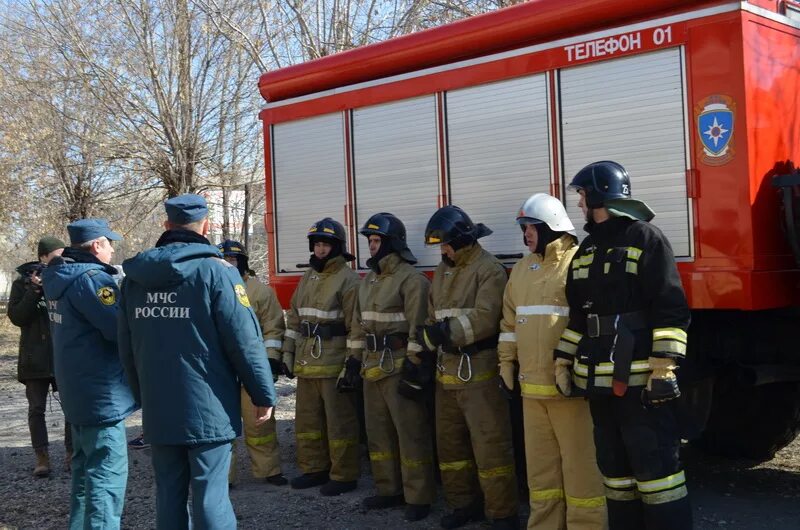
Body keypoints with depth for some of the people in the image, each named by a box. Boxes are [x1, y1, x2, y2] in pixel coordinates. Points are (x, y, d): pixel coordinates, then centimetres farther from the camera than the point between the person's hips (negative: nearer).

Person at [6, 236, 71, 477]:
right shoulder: (22, 283, 2)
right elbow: (16, 317, -6)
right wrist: (35, 291, -16)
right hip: (35, 356, -1)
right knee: (37, 408, 2)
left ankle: (71, 453, 13)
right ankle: (42, 457, 9)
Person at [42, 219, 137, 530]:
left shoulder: (60, 278, 10)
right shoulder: (91, 278, -19)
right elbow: (122, 329, -25)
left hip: (76, 391, 10)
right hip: (101, 393, -10)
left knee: (86, 468, 22)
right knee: (107, 475, -7)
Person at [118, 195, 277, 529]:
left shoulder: (134, 276, 7)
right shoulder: (215, 270, -11)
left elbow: (126, 348, 13)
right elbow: (245, 340, -13)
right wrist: (264, 394, -3)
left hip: (157, 410, 5)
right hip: (207, 407, -5)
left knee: (168, 494, 13)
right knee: (210, 496, 0)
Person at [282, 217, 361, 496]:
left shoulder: (347, 279, -10)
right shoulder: (308, 278, 15)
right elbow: (294, 317, 20)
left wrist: (353, 363, -18)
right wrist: (288, 352, 15)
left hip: (334, 363, -8)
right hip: (306, 362, 8)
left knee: (339, 420, 0)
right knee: (307, 418, 16)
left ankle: (344, 476, 10)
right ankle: (313, 469, 29)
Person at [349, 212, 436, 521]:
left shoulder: (411, 279, -12)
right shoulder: (368, 281, 15)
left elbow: (418, 327, -17)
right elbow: (359, 324, 20)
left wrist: (414, 367, -20)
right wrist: (355, 359, 17)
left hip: (400, 366, -9)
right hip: (373, 366, 9)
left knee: (410, 432, -4)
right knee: (378, 431, 15)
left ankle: (418, 497, 2)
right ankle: (388, 490, 27)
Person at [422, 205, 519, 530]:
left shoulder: (489, 270, -10)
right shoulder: (442, 272, 15)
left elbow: (484, 319, -21)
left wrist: (448, 332, -22)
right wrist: (430, 337, 7)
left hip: (479, 372, -8)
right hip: (447, 372, 9)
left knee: (489, 445, -6)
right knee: (450, 441, 16)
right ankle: (463, 504, 29)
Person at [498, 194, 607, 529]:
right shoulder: (522, 269, 15)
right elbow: (510, 321, 21)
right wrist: (506, 364, 17)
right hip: (532, 385, 7)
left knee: (580, 463, -1)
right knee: (540, 463, 15)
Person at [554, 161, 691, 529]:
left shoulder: (645, 238, -6)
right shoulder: (587, 249, 17)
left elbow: (671, 309, -12)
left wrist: (664, 367, -18)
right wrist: (563, 360, 17)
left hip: (640, 379, -8)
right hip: (599, 380, 8)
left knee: (656, 466, -6)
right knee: (614, 467, 14)